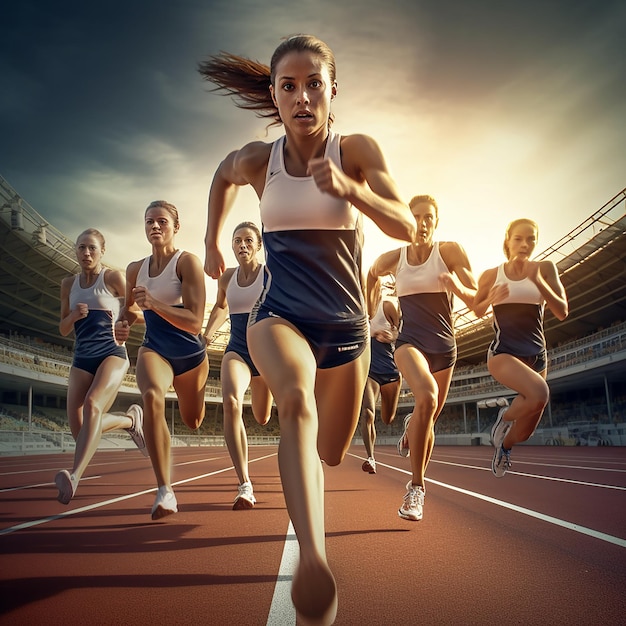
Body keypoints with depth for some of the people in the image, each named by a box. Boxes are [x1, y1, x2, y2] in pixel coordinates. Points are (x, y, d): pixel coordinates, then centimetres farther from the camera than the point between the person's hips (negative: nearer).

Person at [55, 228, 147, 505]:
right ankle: (130, 419, 21)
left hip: (112, 353, -5)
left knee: (92, 404, -32)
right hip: (81, 359, 5)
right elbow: (63, 329, 18)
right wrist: (73, 316, -4)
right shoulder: (68, 284, 15)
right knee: (79, 428, -6)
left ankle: (75, 476, -42)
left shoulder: (113, 277, 1)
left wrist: (126, 326, -16)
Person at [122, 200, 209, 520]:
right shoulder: (135, 269, 2)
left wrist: (154, 304, -33)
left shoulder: (188, 262, -14)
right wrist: (130, 317, -2)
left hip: (190, 354, -1)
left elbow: (195, 323, -22)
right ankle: (165, 491, -31)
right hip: (154, 349, 2)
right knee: (152, 396, -33)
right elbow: (130, 311, 20)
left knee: (193, 422, 17)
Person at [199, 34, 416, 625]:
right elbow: (222, 176, 20)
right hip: (278, 315, -1)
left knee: (331, 453, 16)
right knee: (298, 401, -37)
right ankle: (313, 556, -49)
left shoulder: (358, 150, -7)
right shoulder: (257, 159, -4)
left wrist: (348, 188, -32)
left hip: (345, 324, 2)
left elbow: (406, 227, -16)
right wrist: (212, 243, 23)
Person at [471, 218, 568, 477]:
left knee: (524, 432, 8)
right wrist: (490, 300, -10)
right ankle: (505, 417, 0)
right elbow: (477, 311, 12)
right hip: (502, 352, -3)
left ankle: (503, 445, 44)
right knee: (539, 393, -32)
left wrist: (537, 280, -18)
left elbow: (562, 312, -5)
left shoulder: (544, 269, 2)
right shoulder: (491, 275, 0)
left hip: (536, 355, 3)